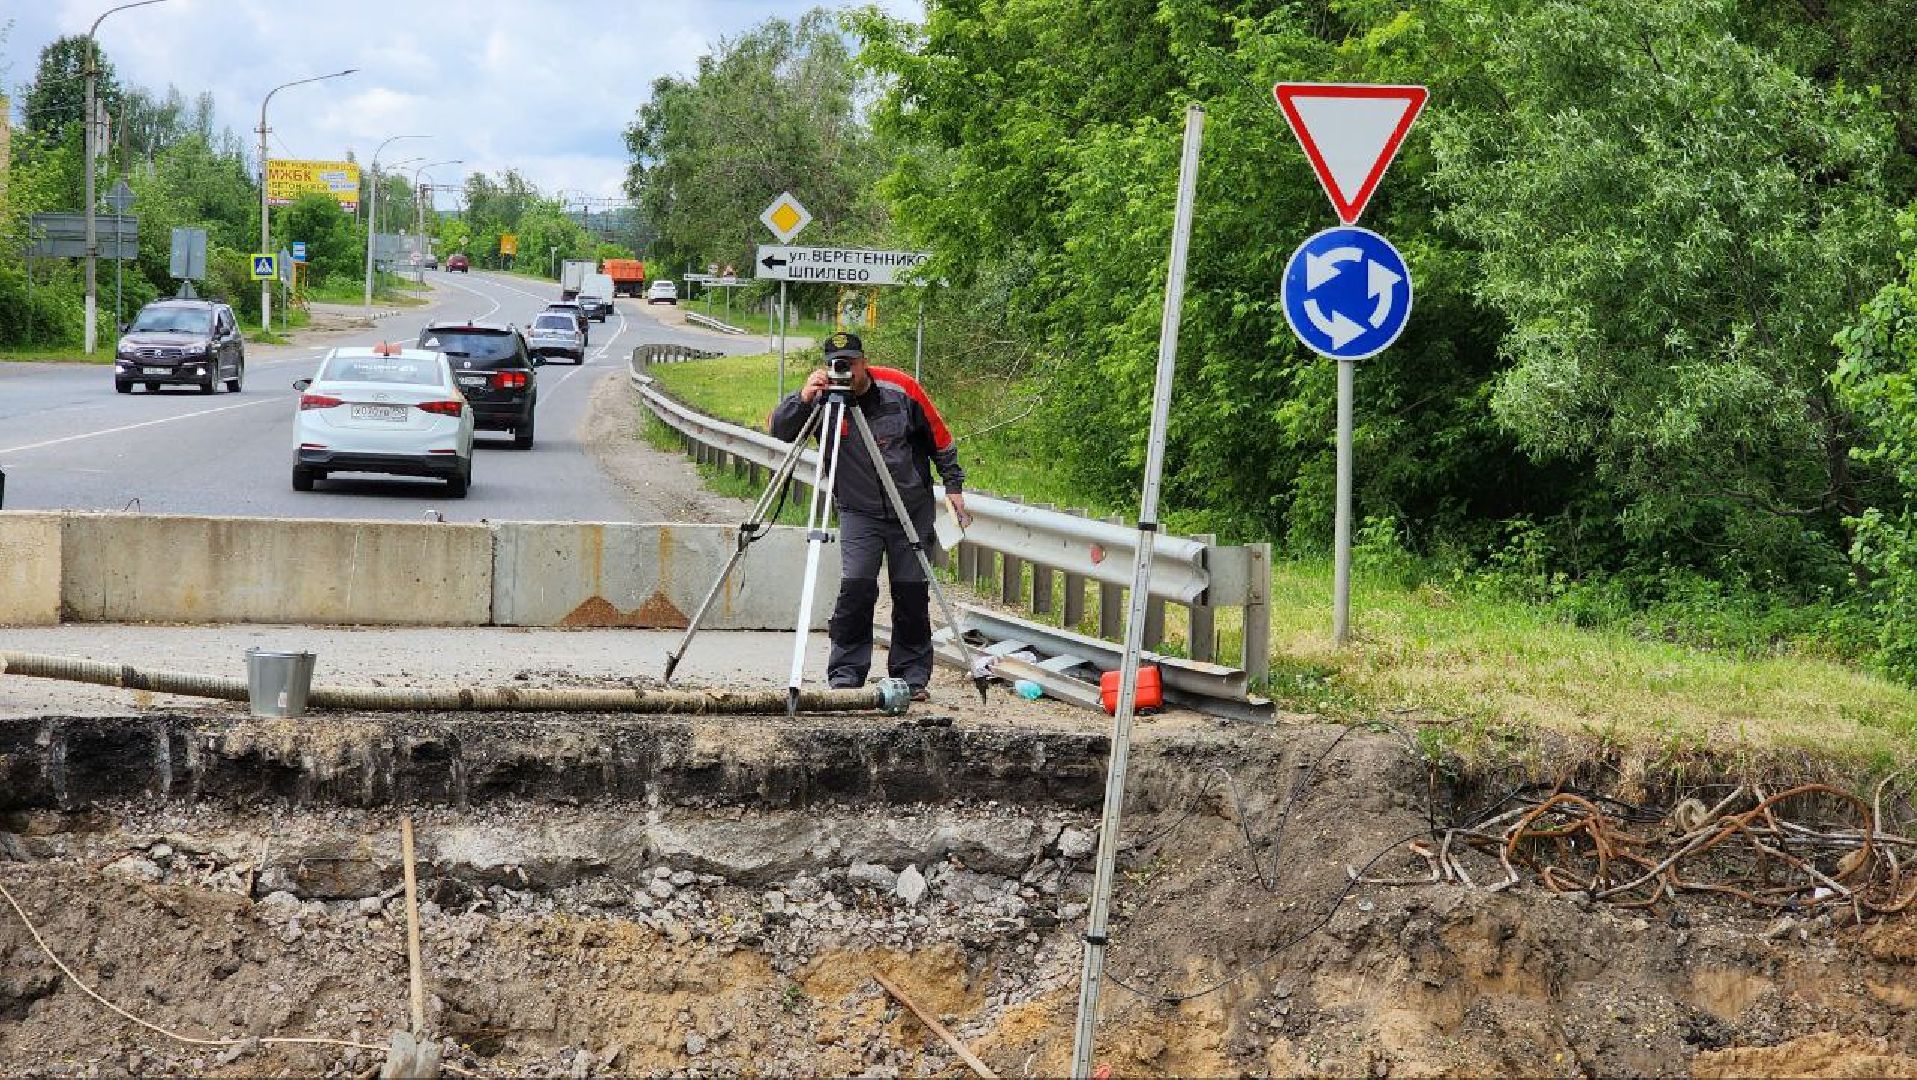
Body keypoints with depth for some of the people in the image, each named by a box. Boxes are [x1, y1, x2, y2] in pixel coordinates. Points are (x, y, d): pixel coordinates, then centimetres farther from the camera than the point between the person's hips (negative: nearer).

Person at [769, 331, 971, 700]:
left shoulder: (900, 389, -8)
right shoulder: (823, 399, -9)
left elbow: (939, 438, 3)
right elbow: (780, 430, -20)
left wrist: (953, 486, 4)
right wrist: (803, 398, -36)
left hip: (913, 510, 1)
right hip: (859, 513, -1)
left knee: (912, 592, 2)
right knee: (856, 587, -15)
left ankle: (912, 676, 13)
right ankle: (845, 675, -6)